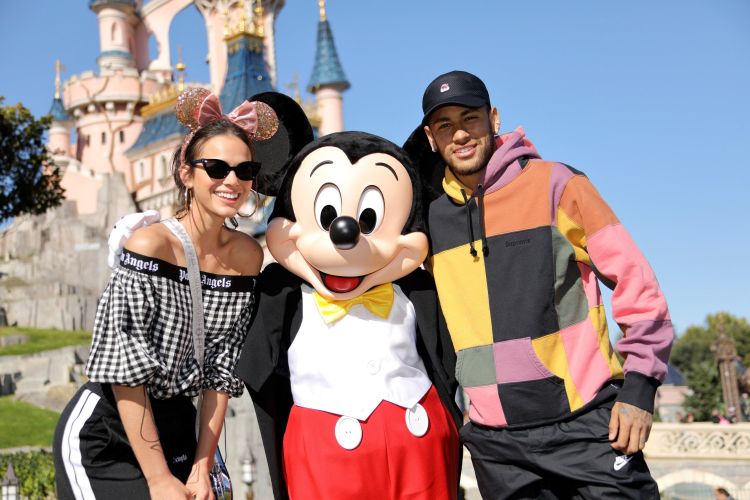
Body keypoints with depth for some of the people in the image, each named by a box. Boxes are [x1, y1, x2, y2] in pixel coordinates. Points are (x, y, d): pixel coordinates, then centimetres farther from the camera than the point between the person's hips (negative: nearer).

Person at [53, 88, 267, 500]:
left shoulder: (247, 256, -4)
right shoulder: (150, 246, -19)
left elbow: (223, 370, 0)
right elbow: (125, 372, -19)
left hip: (175, 430, 5)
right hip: (103, 436, -5)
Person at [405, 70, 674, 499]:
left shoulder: (555, 184, -4)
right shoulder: (430, 213, 6)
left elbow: (636, 282, -4)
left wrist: (639, 385, -9)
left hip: (586, 421, -3)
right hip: (496, 439, 3)